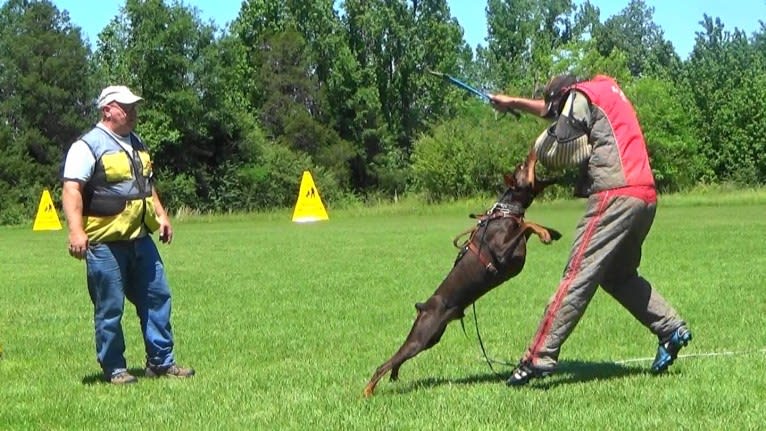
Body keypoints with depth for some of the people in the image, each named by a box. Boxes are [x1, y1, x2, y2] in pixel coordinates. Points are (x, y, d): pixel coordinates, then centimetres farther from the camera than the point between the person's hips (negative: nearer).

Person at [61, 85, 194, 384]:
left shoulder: (136, 144, 17)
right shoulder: (88, 146, -10)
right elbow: (71, 190, -18)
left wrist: (161, 215, 21)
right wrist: (76, 231, -28)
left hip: (140, 239, 8)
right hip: (105, 244, -8)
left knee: (157, 297, 10)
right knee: (110, 309, 0)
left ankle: (161, 362, 19)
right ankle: (114, 369, 11)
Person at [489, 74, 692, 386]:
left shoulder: (580, 96, 1)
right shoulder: (606, 90, 27)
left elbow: (552, 150, -6)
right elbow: (552, 110, 40)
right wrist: (513, 103, 45)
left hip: (616, 196, -9)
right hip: (645, 197, 9)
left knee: (578, 276, -12)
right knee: (619, 276, 22)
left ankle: (539, 358, -14)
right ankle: (671, 328, 17)